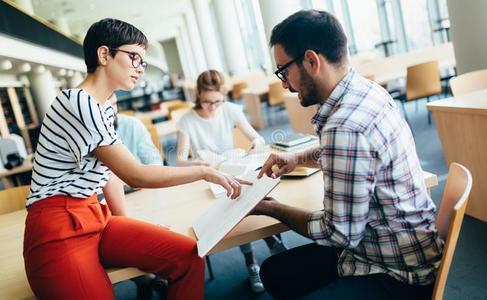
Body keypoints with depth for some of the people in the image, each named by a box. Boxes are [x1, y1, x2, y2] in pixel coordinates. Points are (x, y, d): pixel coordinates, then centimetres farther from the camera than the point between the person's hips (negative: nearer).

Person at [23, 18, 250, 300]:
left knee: (189, 256, -8)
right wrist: (205, 171, -14)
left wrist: (128, 225, 8)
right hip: (57, 228, -8)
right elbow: (135, 175, -20)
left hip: (95, 216, 8)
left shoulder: (105, 107, 13)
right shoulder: (79, 102, -18)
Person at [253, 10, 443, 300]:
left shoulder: (346, 127, -31)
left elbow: (340, 232, -22)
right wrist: (297, 158, 7)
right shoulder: (366, 88, -2)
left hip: (397, 276, -9)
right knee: (274, 271, 15)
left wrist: (271, 208, -9)